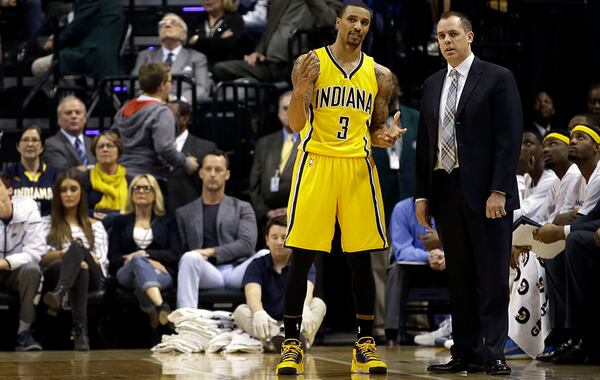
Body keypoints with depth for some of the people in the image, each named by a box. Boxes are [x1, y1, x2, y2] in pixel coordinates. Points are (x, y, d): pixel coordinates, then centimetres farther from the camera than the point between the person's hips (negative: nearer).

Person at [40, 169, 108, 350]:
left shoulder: (94, 226, 25)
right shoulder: (48, 225, 22)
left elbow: (101, 260, 10)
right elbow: (41, 258, 6)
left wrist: (75, 253, -11)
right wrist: (63, 253, -16)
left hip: (92, 277, 0)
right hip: (55, 275, 0)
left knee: (77, 247, -36)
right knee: (80, 270, -40)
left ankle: (59, 294, -66)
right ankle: (80, 329, -61)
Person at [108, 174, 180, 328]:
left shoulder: (167, 221, 23)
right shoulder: (120, 222, 24)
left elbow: (174, 255, 8)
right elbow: (113, 256, 9)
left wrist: (145, 254, -9)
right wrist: (147, 262, -8)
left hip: (161, 273, 1)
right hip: (127, 272, -1)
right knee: (139, 261, -41)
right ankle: (162, 307, -67)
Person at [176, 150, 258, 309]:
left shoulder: (242, 208, 21)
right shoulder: (184, 213, 22)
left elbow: (247, 244, 4)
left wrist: (211, 252, -9)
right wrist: (197, 258, -12)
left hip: (237, 270, 0)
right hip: (207, 272, 0)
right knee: (190, 258, -34)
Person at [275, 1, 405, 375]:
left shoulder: (379, 75, 8)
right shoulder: (310, 63, -2)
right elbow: (297, 125, -7)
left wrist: (386, 137, -8)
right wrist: (300, 90, -25)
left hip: (357, 166, 3)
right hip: (316, 162, -3)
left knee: (361, 259, 4)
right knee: (301, 258, -3)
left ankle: (366, 344, 12)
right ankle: (292, 344, 4)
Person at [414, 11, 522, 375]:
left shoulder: (497, 78, -2)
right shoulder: (432, 85, 15)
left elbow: (509, 138, -8)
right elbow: (425, 142, 17)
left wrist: (498, 191, -16)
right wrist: (422, 193, 10)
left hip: (486, 193, -5)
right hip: (446, 191, 6)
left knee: (493, 277, -3)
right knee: (459, 277, 7)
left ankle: (493, 353, -1)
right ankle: (466, 353, 9)